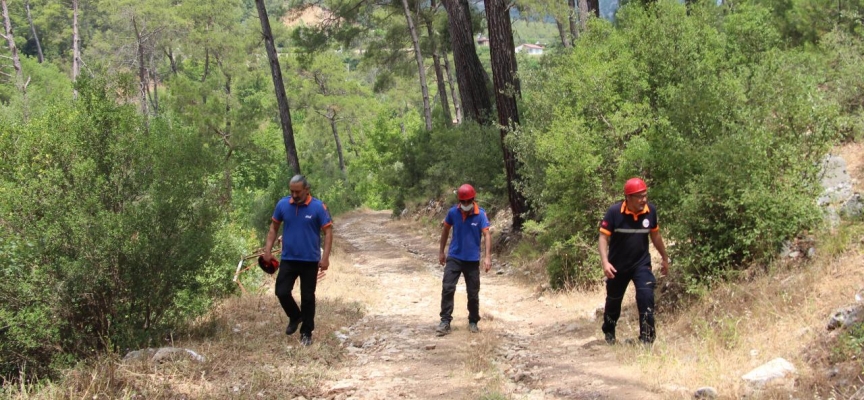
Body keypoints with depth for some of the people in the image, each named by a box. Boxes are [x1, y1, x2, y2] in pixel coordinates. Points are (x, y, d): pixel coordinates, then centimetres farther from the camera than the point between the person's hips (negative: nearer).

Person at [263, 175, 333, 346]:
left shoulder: (318, 207, -12)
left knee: (307, 297, 4)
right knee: (281, 292, -2)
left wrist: (325, 258, -17)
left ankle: (306, 333, 17)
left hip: (310, 261, -3)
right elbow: (274, 227, 9)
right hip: (288, 259, 3)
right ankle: (295, 317, 27)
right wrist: (268, 249, 1)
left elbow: (328, 232, -9)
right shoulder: (282, 204, -3)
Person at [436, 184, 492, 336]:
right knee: (447, 288, -9)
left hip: (472, 260, -1)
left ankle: (473, 322, 22)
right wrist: (441, 252, 13)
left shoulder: (481, 214, -12)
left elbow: (487, 235, -17)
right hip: (454, 258, 1)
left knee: (473, 293, 7)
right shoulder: (453, 212, -5)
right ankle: (445, 322, -4)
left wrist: (488, 257, -27)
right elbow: (445, 230, 10)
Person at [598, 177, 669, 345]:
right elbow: (603, 237, -16)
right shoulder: (614, 212, -20)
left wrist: (665, 258, 16)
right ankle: (609, 332, 42)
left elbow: (655, 235, 7)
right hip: (618, 266, -1)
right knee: (614, 300, 16)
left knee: (646, 296, -19)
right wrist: (605, 262, -28)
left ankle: (647, 337, -11)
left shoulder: (650, 210, -11)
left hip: (641, 263, 1)